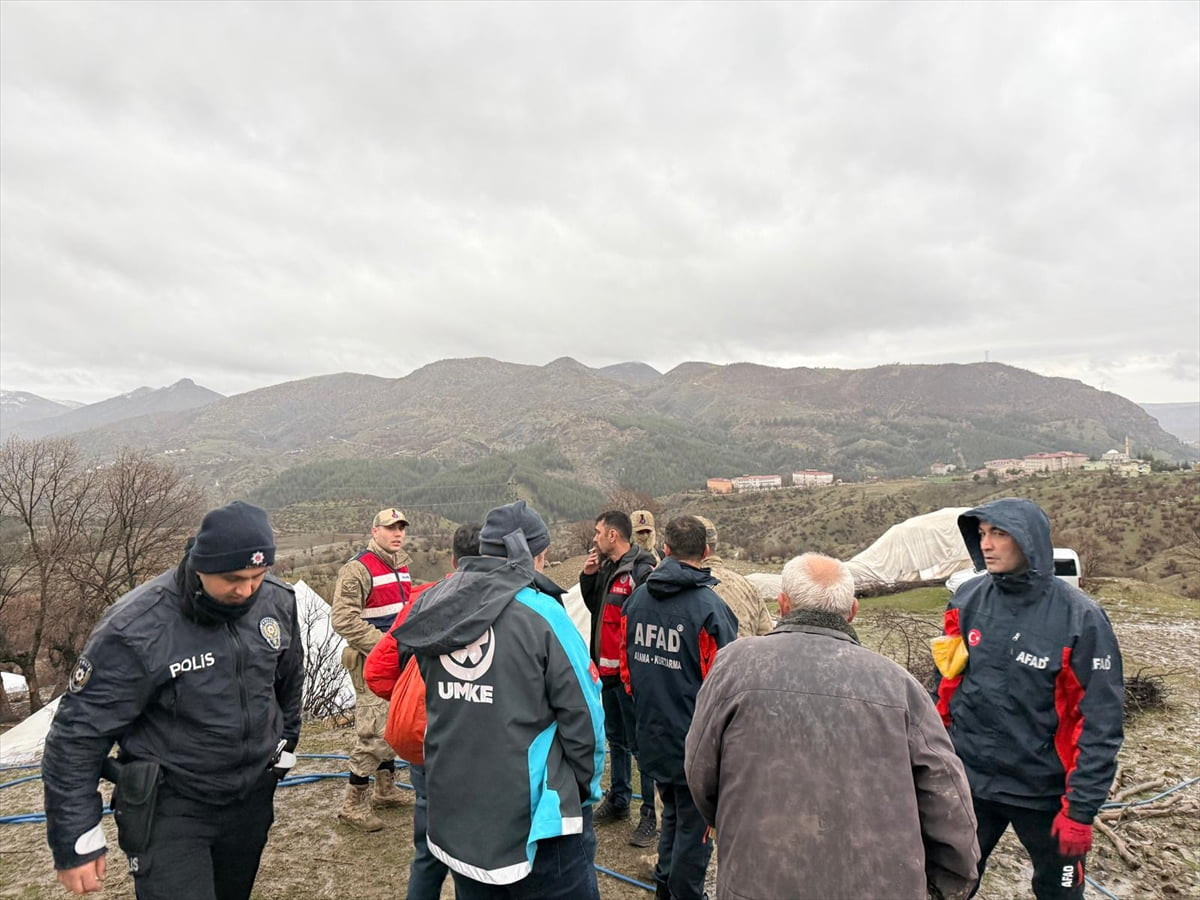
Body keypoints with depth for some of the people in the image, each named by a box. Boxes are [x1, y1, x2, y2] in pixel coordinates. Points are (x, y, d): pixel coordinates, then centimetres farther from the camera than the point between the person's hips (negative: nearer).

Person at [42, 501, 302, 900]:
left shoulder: (278, 600, -11)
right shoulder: (136, 629, -25)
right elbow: (79, 733, -15)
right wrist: (76, 842, -12)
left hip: (253, 798, 5)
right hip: (169, 808, -4)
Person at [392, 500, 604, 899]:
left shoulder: (432, 608, -2)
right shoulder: (540, 613, -18)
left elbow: (426, 700, 7)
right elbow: (582, 712, -14)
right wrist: (586, 786, 2)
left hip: (453, 807, 6)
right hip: (534, 813, -5)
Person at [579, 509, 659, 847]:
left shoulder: (641, 571, -19)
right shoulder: (606, 568, 9)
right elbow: (595, 608, 19)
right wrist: (588, 577, 3)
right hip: (608, 669, 9)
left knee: (640, 743, 1)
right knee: (615, 738, 20)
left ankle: (650, 814, 13)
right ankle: (618, 800, 35)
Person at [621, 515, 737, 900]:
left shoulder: (637, 599, -3)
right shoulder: (709, 607, -21)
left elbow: (626, 664, 7)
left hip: (652, 734, 6)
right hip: (694, 738, -6)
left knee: (673, 813, 27)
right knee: (694, 824, 13)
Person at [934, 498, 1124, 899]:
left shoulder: (1079, 617, -17)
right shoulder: (968, 600, -6)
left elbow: (1100, 723, -14)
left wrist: (1080, 808, -14)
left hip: (1045, 790, -2)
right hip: (968, 781, 3)